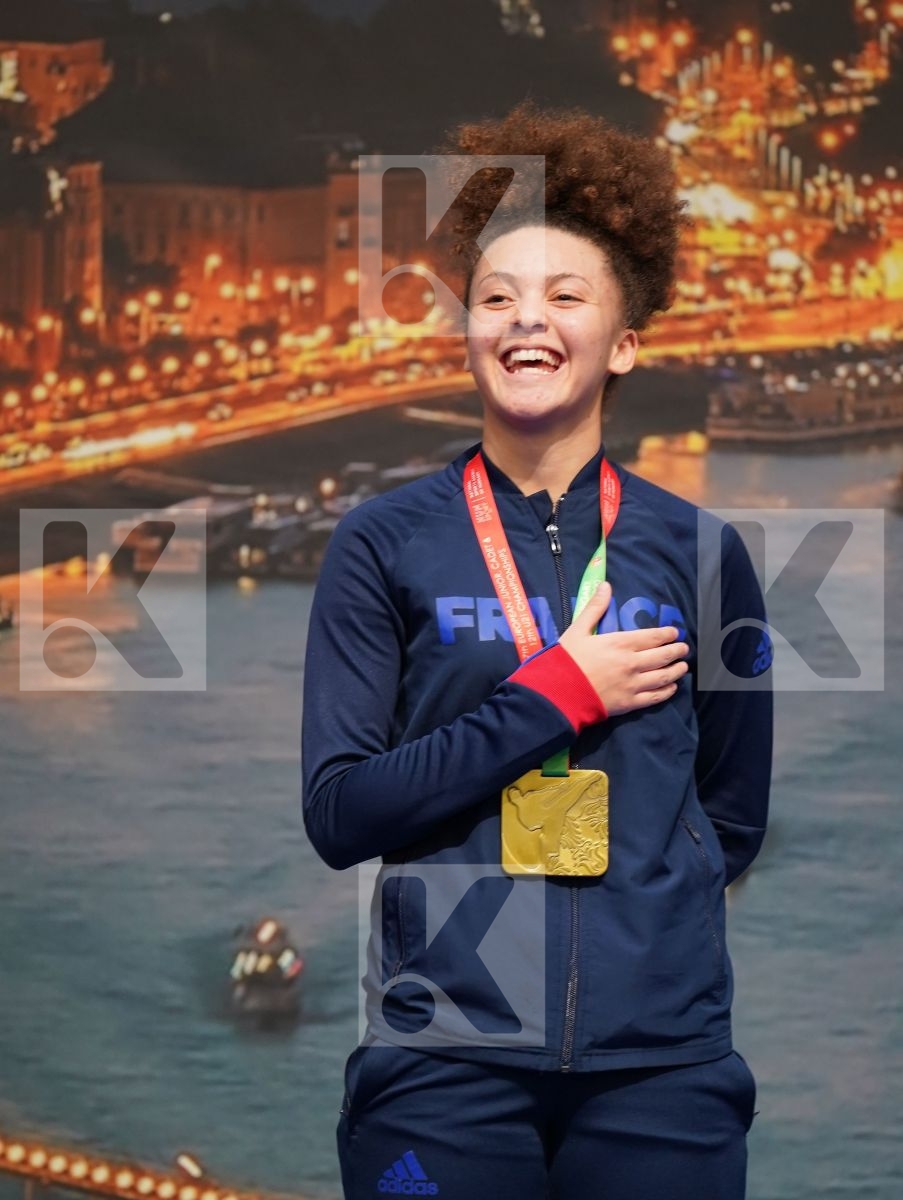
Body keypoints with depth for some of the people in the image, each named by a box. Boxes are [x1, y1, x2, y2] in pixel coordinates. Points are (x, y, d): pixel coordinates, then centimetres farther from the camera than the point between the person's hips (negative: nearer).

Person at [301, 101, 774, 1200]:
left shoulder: (698, 552, 6)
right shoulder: (385, 545, 1)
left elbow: (733, 821, 14)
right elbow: (337, 814, -6)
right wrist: (555, 695, -9)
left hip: (661, 1057, 2)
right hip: (444, 1057, -1)